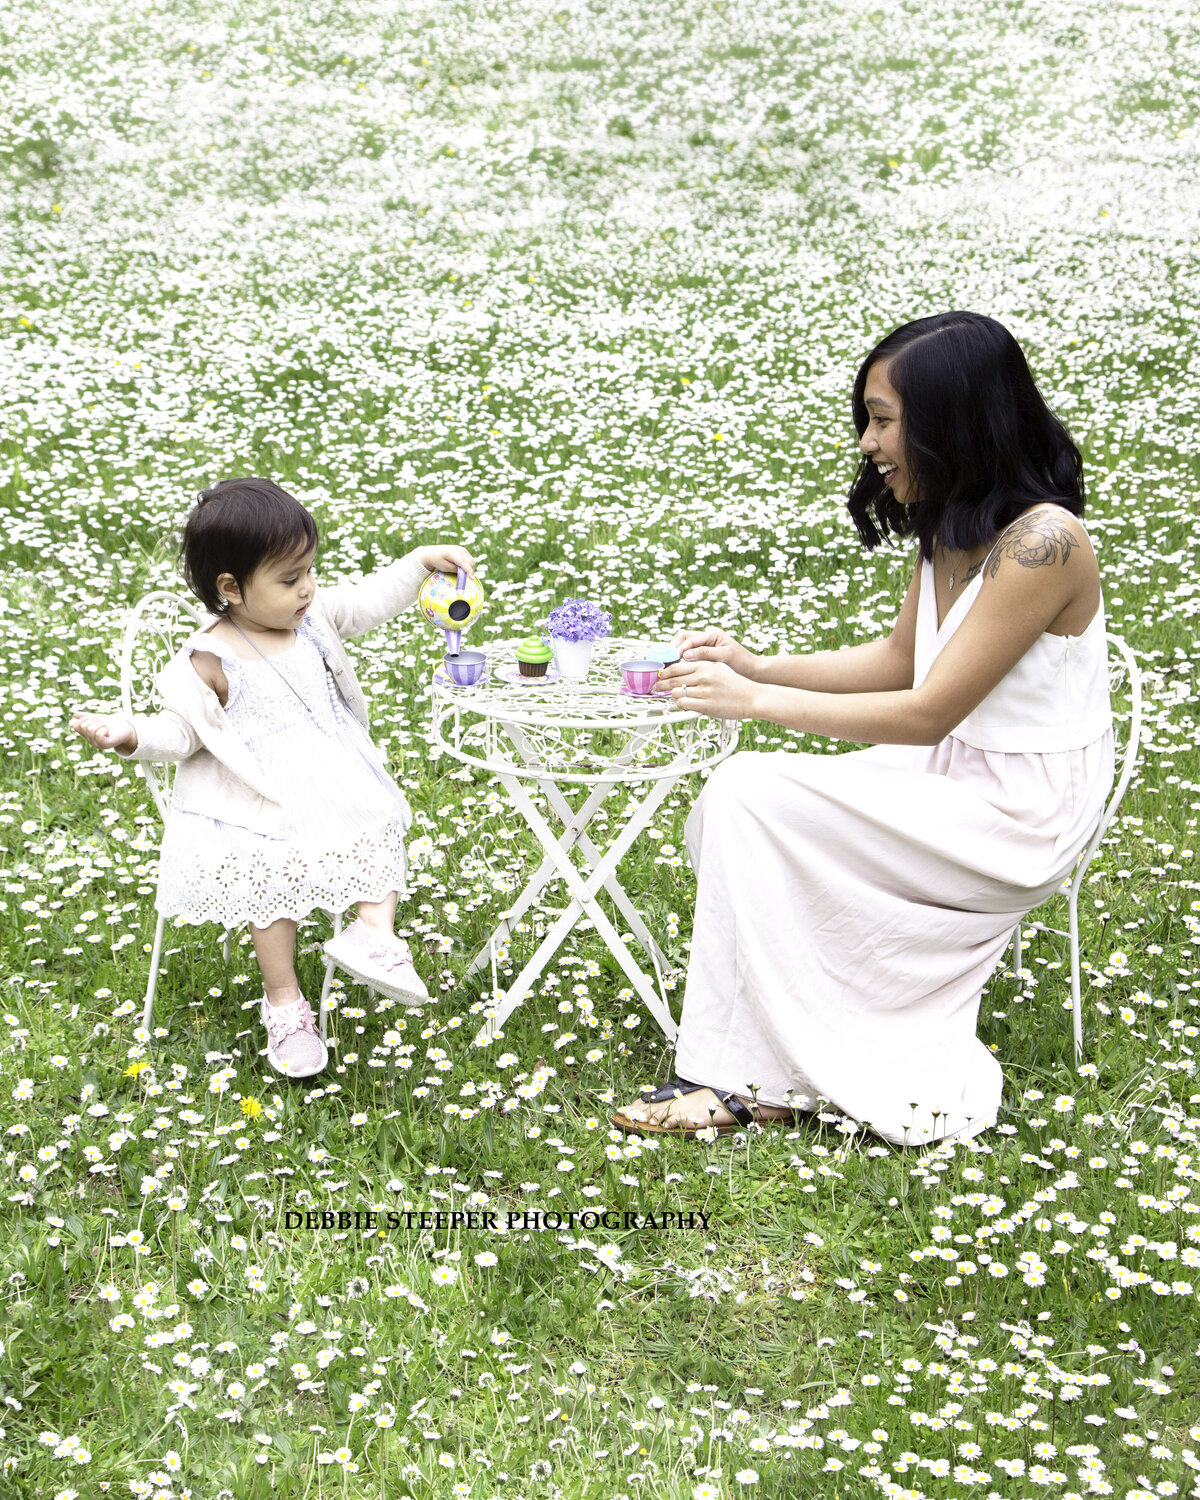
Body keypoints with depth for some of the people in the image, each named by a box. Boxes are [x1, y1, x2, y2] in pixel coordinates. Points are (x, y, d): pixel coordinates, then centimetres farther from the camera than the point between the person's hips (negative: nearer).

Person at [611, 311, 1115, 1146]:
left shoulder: (1042, 542, -23)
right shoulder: (952, 526, 5)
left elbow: (928, 712, -22)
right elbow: (898, 660, 15)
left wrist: (757, 701, -18)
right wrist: (758, 666, 3)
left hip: (1018, 823, -9)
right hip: (952, 780, 9)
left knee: (748, 798, -18)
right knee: (727, 814, -3)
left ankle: (742, 1079, -8)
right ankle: (777, 1072, -2)